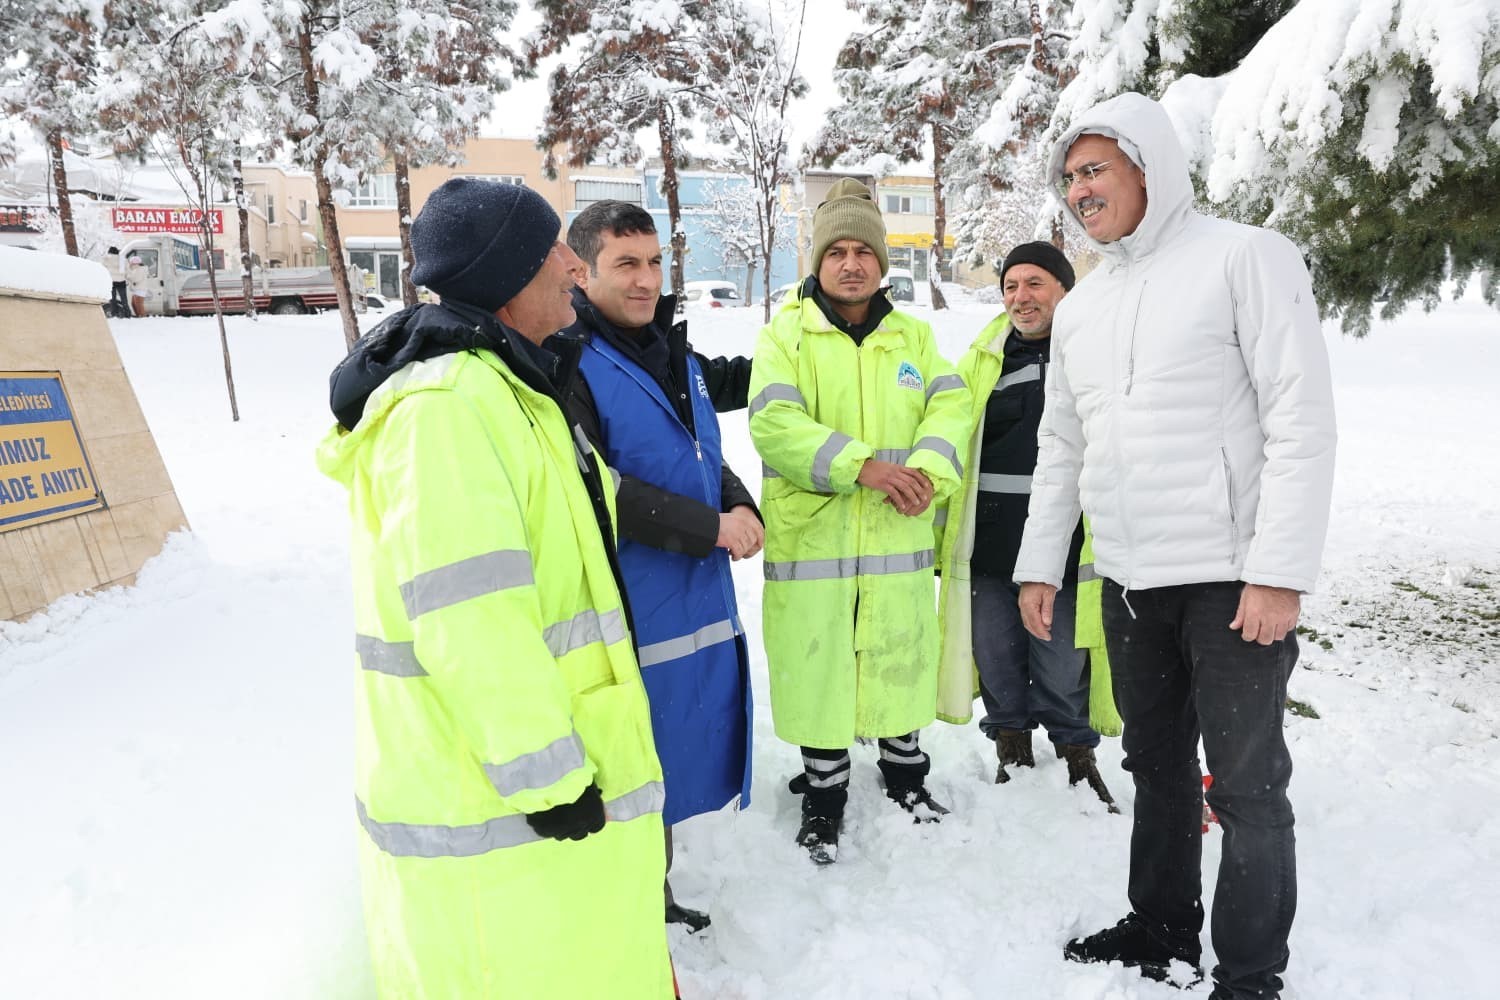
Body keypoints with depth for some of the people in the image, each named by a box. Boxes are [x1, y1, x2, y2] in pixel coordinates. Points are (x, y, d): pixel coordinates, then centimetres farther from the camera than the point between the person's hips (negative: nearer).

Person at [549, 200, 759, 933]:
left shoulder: (674, 353, 12)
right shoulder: (566, 362, -14)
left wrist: (740, 506, -3)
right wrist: (711, 528, -19)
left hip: (700, 603, 8)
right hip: (625, 616, -8)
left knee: (679, 756, 20)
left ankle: (654, 893, 42)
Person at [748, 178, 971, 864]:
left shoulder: (913, 335, 12)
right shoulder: (785, 335, 0)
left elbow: (950, 406, 0)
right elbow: (774, 423, -15)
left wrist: (926, 470, -20)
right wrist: (863, 467, -24)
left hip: (899, 537, 3)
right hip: (811, 538, -3)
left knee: (901, 657, 15)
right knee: (818, 666, 6)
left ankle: (905, 770, 40)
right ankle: (824, 794, 26)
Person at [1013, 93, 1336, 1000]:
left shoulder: (1245, 257, -6)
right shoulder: (1080, 306, 13)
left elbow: (1303, 421, -12)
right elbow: (1061, 446, 16)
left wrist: (1280, 571, -18)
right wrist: (1041, 564, 13)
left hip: (1234, 578, -6)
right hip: (1130, 582, 6)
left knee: (1246, 783, 4)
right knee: (1158, 766, 17)